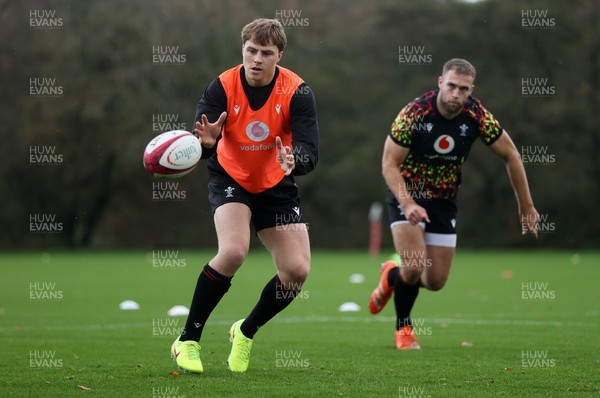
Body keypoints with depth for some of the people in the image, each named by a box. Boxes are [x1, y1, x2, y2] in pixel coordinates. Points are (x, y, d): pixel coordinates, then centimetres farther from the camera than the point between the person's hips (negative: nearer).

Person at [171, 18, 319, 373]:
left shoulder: (297, 92, -19)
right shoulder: (223, 87, -19)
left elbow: (310, 151, -26)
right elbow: (203, 145, -28)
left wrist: (294, 161, -49)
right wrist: (207, 142, -52)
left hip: (276, 185, 2)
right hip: (231, 178, -2)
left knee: (298, 270, -9)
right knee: (234, 251, -28)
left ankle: (246, 333, 19)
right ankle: (188, 341, -14)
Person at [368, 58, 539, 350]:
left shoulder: (476, 115, -17)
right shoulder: (415, 112, -25)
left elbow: (509, 155, -4)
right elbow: (389, 164, -20)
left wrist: (526, 207, -2)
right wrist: (408, 204, -35)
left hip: (444, 200, 4)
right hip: (407, 195, -3)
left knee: (436, 281, 2)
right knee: (415, 267, -22)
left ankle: (392, 276, 36)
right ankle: (403, 328, 7)